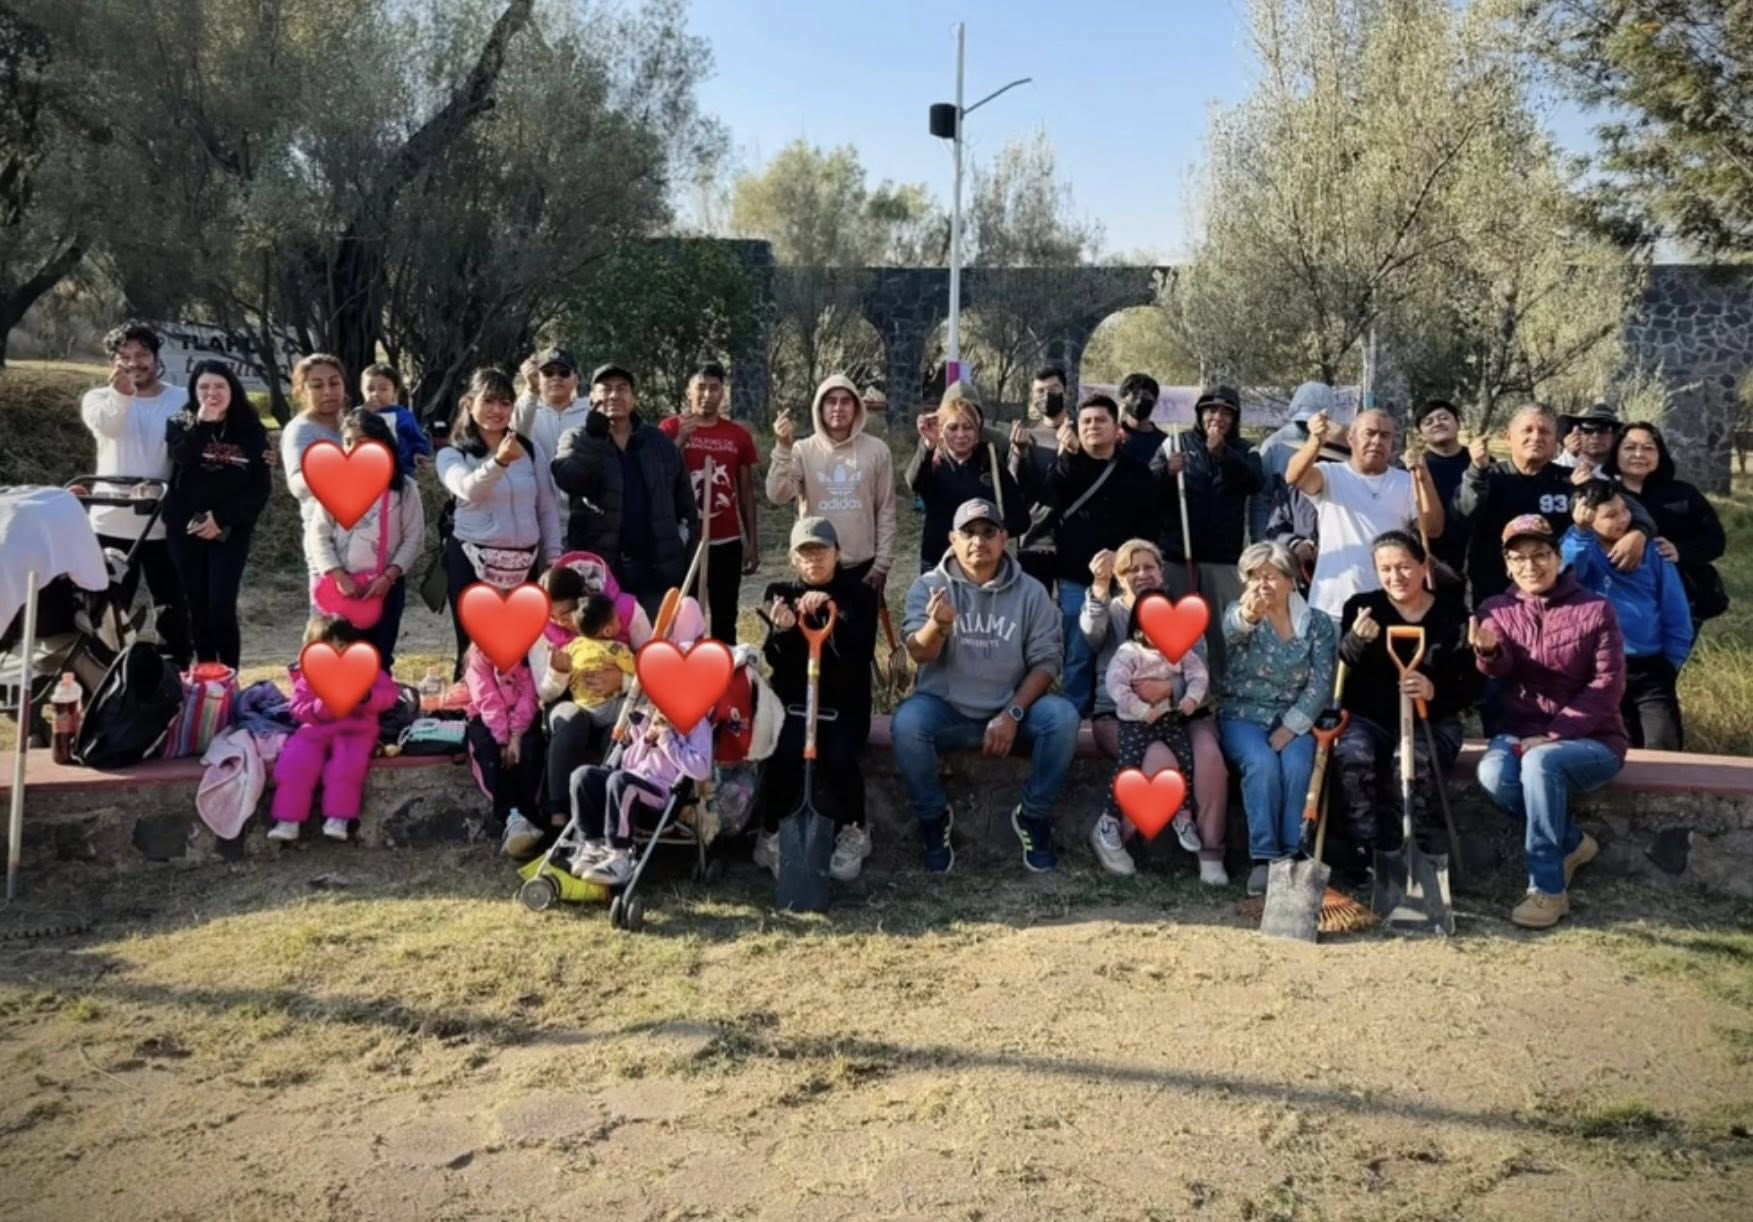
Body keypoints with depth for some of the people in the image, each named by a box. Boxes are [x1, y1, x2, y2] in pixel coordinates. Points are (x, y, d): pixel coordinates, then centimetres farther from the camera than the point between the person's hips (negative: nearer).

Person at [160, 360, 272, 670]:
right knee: (197, 606, 5)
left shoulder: (250, 431, 1)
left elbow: (261, 487, -4)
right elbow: (182, 461, -17)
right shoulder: (180, 424, 4)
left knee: (221, 606, -11)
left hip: (231, 530, -2)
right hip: (185, 528, 2)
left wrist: (222, 518, -12)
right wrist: (203, 422, -22)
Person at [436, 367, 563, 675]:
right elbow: (469, 489, -24)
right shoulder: (452, 454, -2)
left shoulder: (530, 450, 9)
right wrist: (499, 462, -42)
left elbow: (547, 509, 12)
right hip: (473, 564, -3)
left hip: (525, 565, 3)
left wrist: (553, 558, 5)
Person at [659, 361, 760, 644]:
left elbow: (746, 491, 10)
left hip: (727, 542, 2)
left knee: (725, 618, 6)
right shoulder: (670, 427, 1)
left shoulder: (739, 435, 7)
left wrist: (753, 542, 7)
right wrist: (681, 439, -19)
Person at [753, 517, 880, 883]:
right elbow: (775, 661, -2)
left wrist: (833, 613, -27)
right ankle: (772, 834, -6)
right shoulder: (779, 593, 6)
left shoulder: (859, 595, 1)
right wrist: (782, 631, -23)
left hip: (844, 702, -1)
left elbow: (860, 657, -14)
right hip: (793, 699, 1)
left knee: (837, 756, -29)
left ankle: (853, 831, 0)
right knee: (786, 752, -30)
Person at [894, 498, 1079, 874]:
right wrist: (938, 626, -39)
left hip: (1012, 709, 1)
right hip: (946, 708, -1)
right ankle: (933, 817, -6)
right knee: (906, 723, -31)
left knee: (1062, 716, -27)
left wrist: (1012, 714, -17)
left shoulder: (1030, 591, -1)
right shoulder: (928, 586, -3)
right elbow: (919, 654, -15)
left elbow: (1045, 660, -3)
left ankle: (1034, 816, -5)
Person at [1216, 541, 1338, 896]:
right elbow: (1230, 632, -26)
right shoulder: (1239, 612, 0)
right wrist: (1247, 616, -51)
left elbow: (1320, 684, -5)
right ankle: (1263, 858, -26)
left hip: (1293, 721, 1)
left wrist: (1289, 728, -18)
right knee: (1262, 762, -31)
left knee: (1297, 764, -29)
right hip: (1242, 718, -1)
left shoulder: (1317, 623, 5)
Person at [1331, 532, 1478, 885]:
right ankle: (1362, 850, -21)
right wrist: (1357, 640, -30)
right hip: (1369, 718, 1)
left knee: (1412, 762, -33)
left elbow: (1470, 687, -2)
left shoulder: (1453, 614, 2)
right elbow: (1338, 673, -9)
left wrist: (1435, 692, -24)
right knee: (1353, 754, -32)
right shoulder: (1361, 606, 2)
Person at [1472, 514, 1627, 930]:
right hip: (1520, 732, 3)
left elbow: (1607, 686, -9)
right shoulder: (1496, 609, 6)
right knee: (1493, 773, -30)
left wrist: (1553, 736, -19)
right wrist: (1489, 650, -40)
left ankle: (1548, 889, -22)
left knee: (1541, 763, -35)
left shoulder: (1595, 609, -2)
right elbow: (1500, 669, -14)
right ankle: (1572, 843, -3)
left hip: (1589, 740, -3)